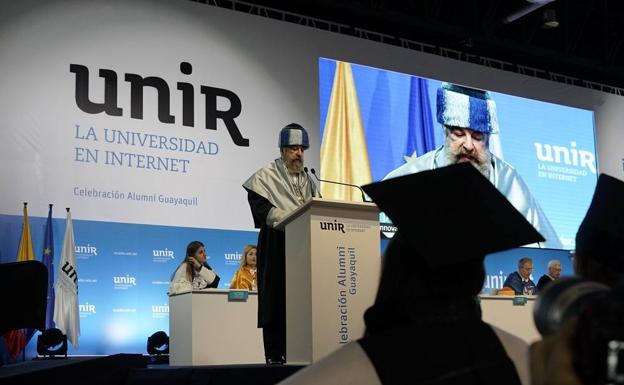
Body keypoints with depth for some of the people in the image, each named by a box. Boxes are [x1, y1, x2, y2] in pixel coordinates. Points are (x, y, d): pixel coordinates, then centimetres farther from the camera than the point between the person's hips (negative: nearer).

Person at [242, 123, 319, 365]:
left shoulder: (309, 181, 21)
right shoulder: (265, 177, 3)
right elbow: (262, 209, -9)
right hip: (277, 248, -5)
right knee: (277, 301, -6)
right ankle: (274, 356, -3)